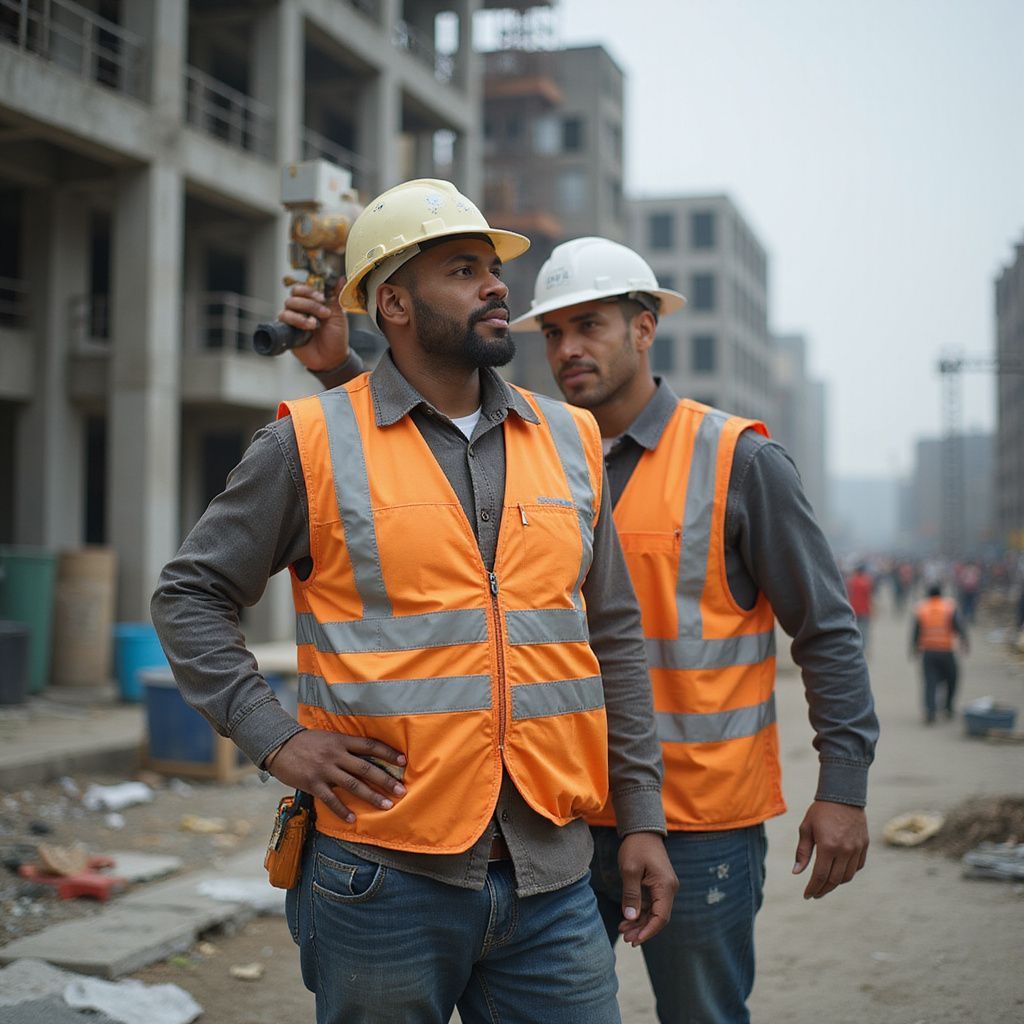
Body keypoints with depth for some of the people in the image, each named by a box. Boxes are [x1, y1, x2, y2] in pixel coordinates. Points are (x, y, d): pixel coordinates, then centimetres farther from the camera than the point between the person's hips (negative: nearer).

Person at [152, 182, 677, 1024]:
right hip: (385, 881, -3)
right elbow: (190, 596, 5)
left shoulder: (570, 440, 10)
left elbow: (615, 637, 13)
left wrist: (642, 818, 10)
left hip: (549, 878, 3)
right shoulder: (311, 446, -2)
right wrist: (275, 737, -7)